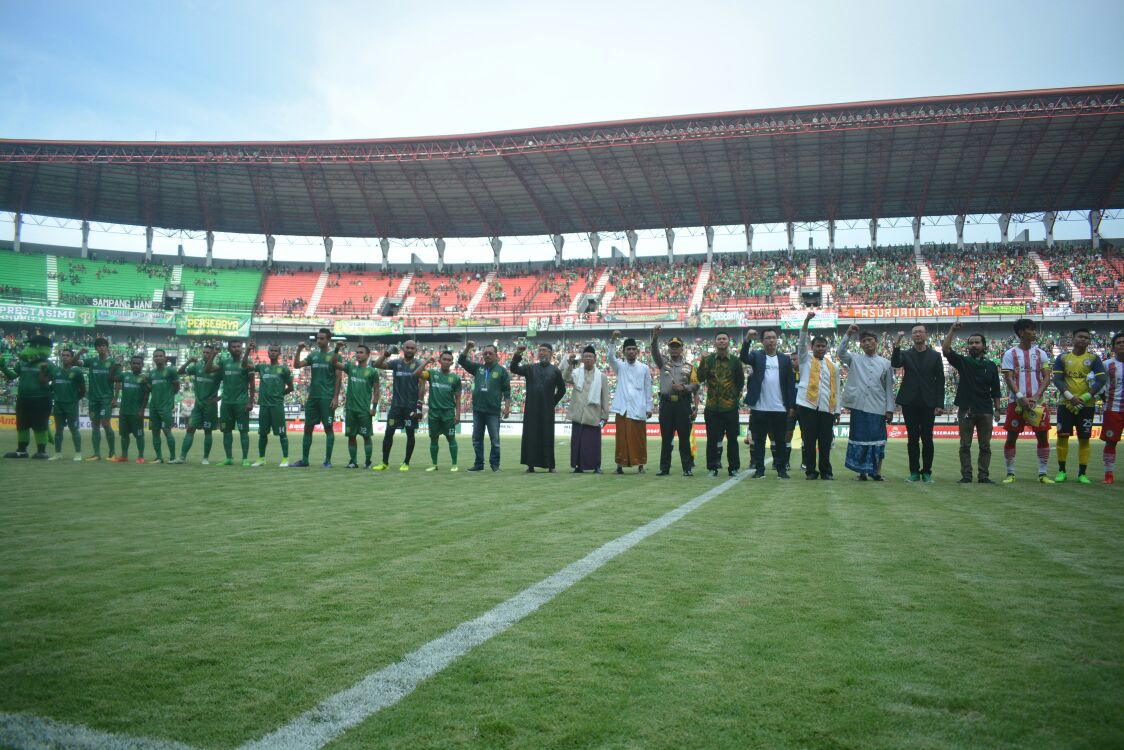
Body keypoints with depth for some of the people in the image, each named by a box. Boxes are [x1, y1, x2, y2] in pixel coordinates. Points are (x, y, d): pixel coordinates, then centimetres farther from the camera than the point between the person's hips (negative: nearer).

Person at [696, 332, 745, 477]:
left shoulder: (735, 361, 2)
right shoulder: (707, 360, 3)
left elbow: (740, 381, 10)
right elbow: (700, 378, -5)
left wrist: (736, 395, 8)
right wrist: (704, 363, -17)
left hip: (730, 406, -1)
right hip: (712, 406, 1)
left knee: (732, 438, 4)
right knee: (712, 438, 4)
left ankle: (734, 468, 13)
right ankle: (712, 467, 13)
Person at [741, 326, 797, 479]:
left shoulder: (785, 359, 10)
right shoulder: (756, 355, 6)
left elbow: (790, 383, 7)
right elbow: (743, 358, -16)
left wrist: (792, 406, 1)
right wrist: (748, 339, -30)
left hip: (780, 409, 2)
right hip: (759, 408, -1)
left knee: (780, 440, 8)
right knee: (758, 440, 4)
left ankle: (781, 469, 16)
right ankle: (759, 469, 10)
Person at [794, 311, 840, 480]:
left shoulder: (833, 366, 15)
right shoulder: (806, 359, 9)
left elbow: (836, 390, 15)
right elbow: (802, 341, -6)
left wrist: (837, 411, 9)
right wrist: (807, 320, -17)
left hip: (827, 409, 2)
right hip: (807, 406, -2)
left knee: (826, 442, 3)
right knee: (809, 440, 0)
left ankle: (826, 471, 12)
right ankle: (811, 470, 8)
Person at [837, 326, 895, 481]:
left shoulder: (886, 363, 9)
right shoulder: (854, 359, 8)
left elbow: (889, 388, 8)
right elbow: (840, 353, -11)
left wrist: (890, 409, 2)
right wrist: (848, 335, -18)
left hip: (878, 408, 0)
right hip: (858, 406, 0)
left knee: (877, 439, 1)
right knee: (859, 437, 2)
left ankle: (876, 471, 12)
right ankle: (862, 471, 10)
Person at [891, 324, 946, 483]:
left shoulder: (935, 356, 8)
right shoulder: (905, 354, 8)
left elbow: (940, 381, 5)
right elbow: (894, 364, -14)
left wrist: (940, 404, -2)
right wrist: (897, 343, -23)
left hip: (928, 403, 0)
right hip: (910, 402, 0)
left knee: (927, 438, 0)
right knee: (912, 438, 3)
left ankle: (927, 472, 7)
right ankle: (914, 472, 8)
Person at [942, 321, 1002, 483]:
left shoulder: (991, 366, 9)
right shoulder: (963, 362, 5)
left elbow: (995, 390, 11)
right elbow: (945, 349, -10)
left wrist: (997, 409, 5)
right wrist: (952, 331, -17)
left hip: (986, 411, 1)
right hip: (966, 410, -1)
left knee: (985, 446, 4)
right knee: (965, 445, 1)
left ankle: (983, 475, 9)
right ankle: (966, 475, 5)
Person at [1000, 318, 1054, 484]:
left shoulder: (1040, 353, 9)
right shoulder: (1010, 354, 2)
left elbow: (1046, 377, 4)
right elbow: (1009, 378, -4)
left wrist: (1036, 397, -11)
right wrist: (1021, 397, -17)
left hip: (1037, 402, 2)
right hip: (1016, 401, -2)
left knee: (1043, 436, 0)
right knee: (1012, 437, 0)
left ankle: (1043, 473, 9)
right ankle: (1010, 473, 9)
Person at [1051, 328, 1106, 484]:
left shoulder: (1094, 358, 3)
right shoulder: (1063, 358, 5)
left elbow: (1101, 381, -5)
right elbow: (1057, 380, -3)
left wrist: (1084, 398, -15)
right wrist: (1070, 397, -16)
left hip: (1086, 406, 0)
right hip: (1065, 404, 0)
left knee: (1084, 439, 2)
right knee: (1062, 437, 0)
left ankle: (1082, 474, 10)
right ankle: (1061, 471, 11)